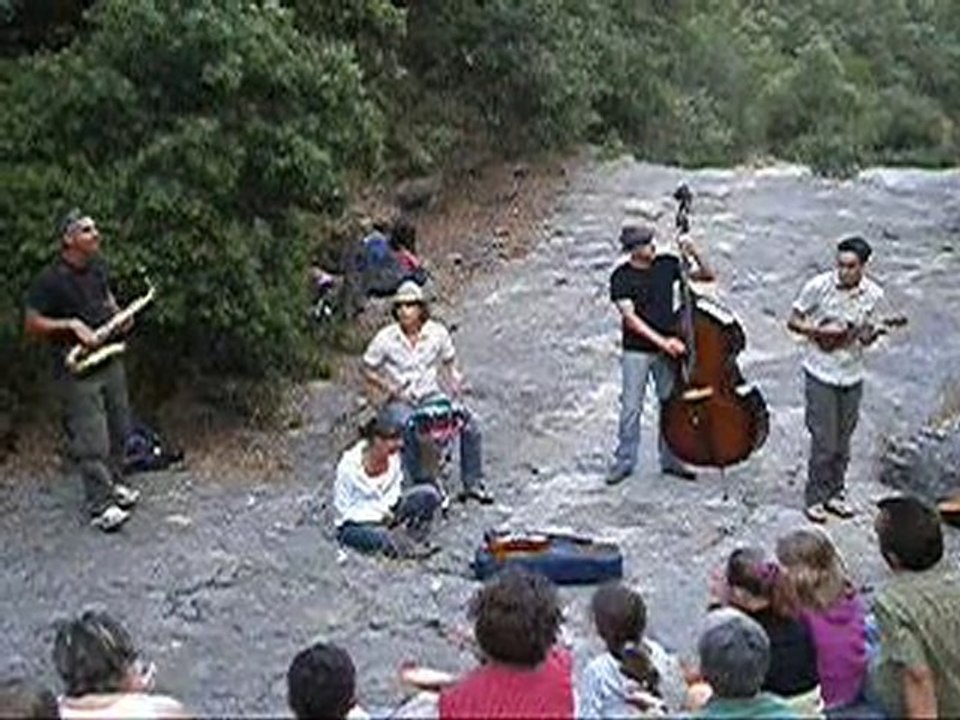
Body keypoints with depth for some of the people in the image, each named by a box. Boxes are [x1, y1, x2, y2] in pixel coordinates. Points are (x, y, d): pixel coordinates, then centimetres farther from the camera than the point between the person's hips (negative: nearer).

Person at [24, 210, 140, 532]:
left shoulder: (97, 266, 4)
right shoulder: (50, 280, -18)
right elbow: (31, 323, -14)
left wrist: (116, 312, 3)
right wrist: (72, 325, -23)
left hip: (110, 361, 8)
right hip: (77, 370, -7)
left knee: (119, 430, 17)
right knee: (91, 441, -6)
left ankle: (112, 484, 35)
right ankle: (101, 506, 2)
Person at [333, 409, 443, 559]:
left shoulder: (393, 456, -9)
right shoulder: (349, 466, -24)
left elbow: (394, 490, 6)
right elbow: (343, 509, -17)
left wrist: (388, 510, -16)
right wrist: (382, 516, -25)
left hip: (386, 514, 6)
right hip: (355, 525, -6)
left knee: (429, 494, -15)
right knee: (382, 536, -41)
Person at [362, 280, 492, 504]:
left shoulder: (437, 332, -1)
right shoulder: (385, 338, -8)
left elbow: (449, 362, 14)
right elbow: (368, 370, 1)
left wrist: (455, 379, -6)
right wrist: (389, 387, -14)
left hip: (432, 395, 3)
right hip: (400, 400, -3)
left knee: (470, 421, -17)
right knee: (409, 428, -38)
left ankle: (473, 484, -4)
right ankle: (423, 485, -27)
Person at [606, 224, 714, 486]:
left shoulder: (667, 265, 0)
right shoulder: (621, 278, -10)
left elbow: (707, 276, 5)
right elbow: (630, 318, -17)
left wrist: (695, 256, -15)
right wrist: (662, 341, -25)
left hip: (668, 349, 3)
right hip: (636, 351, -3)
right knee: (631, 408, 2)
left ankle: (670, 459, 22)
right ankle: (624, 462, 15)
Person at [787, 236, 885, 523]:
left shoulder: (874, 295, -4)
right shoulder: (819, 286, -14)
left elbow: (866, 335, 7)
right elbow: (793, 321, -6)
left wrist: (870, 334, -18)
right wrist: (822, 330, -21)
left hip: (851, 375, 4)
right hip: (821, 374, -4)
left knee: (843, 441, 13)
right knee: (824, 442, -3)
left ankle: (834, 493, 29)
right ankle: (815, 498, 13)